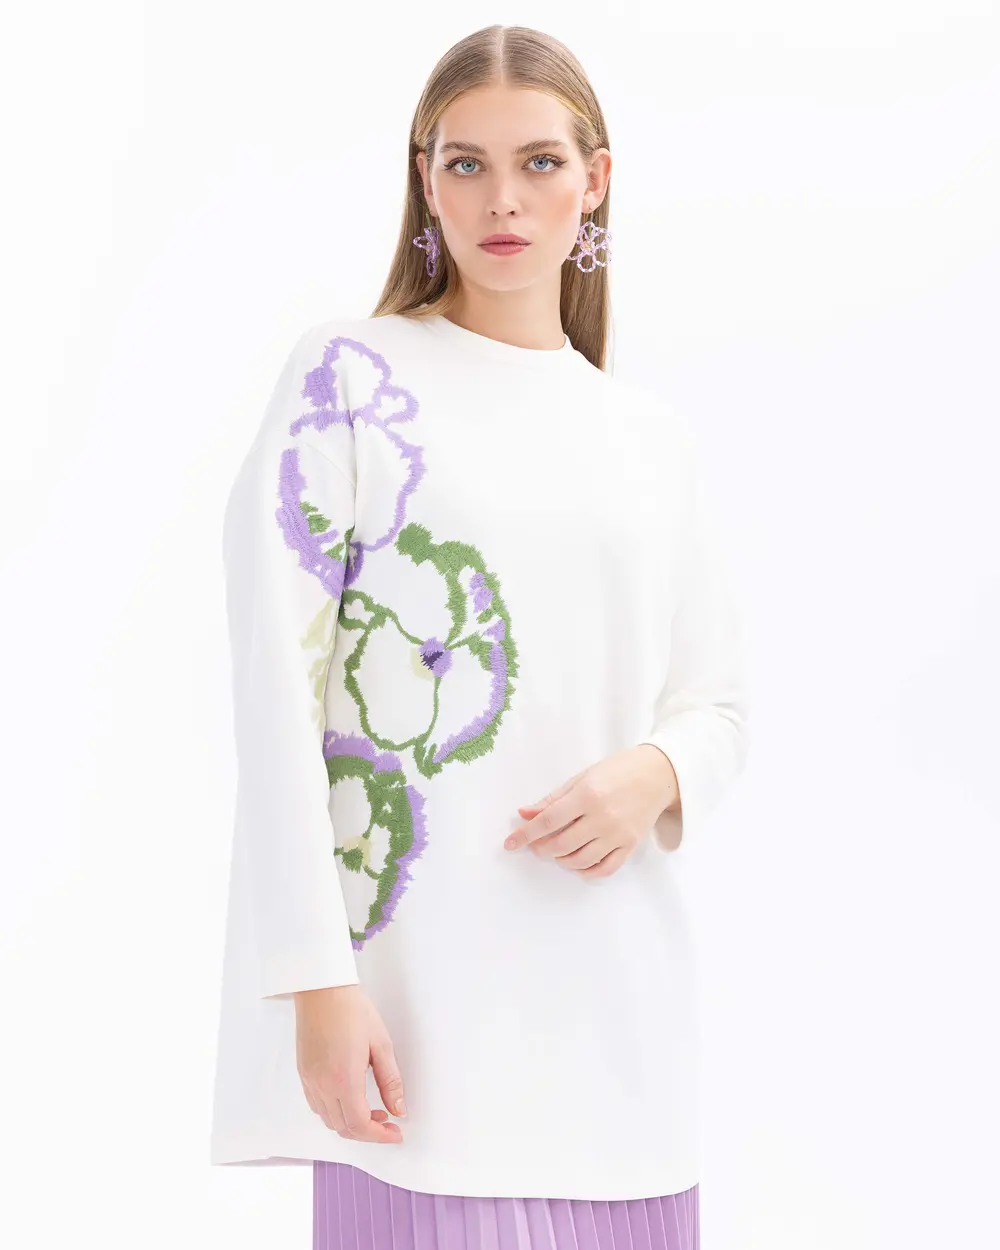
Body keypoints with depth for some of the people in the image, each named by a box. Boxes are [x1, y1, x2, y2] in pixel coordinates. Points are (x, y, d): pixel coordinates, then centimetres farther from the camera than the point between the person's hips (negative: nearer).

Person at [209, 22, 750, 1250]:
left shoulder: (649, 427, 14)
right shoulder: (350, 377, 1)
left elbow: (715, 703, 16)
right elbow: (277, 689, -6)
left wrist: (655, 776, -8)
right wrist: (317, 981, -14)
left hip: (616, 997, 4)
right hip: (426, 983, -4)